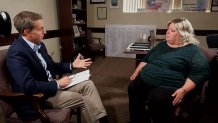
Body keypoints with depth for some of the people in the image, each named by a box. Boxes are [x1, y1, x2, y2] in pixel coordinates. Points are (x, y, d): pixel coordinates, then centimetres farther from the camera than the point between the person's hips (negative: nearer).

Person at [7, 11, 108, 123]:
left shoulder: (39, 45, 4)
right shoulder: (16, 53, -23)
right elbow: (28, 87, -30)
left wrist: (72, 65, 5)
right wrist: (57, 84, -21)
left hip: (52, 86, 9)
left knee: (88, 84, -1)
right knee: (84, 99, -12)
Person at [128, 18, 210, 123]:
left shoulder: (192, 50, 0)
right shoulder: (162, 44, 21)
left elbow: (201, 72, -12)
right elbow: (146, 60, 27)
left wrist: (184, 90, -21)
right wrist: (137, 72, 17)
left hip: (169, 86, -6)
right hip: (146, 80, 6)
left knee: (156, 99, -33)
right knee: (133, 89, -18)